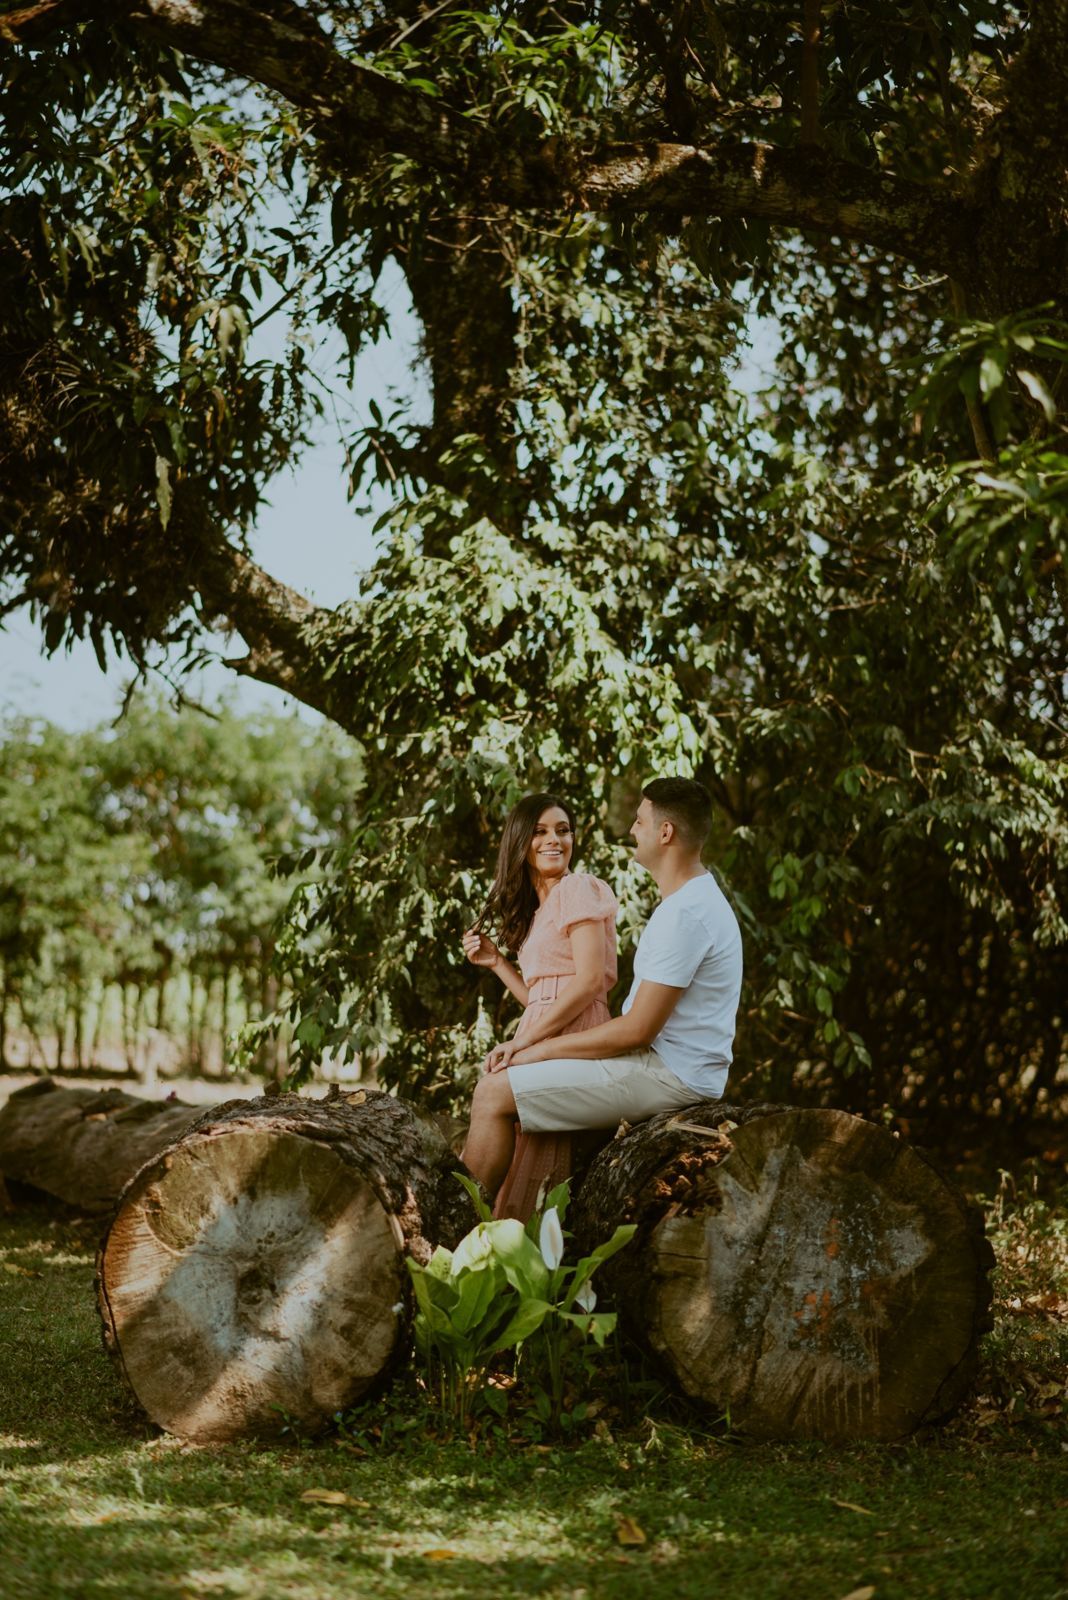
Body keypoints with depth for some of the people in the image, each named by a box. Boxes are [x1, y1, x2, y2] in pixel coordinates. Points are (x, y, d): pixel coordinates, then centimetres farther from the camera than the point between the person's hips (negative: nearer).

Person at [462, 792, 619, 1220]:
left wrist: (521, 1041, -15)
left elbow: (590, 981, -14)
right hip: (544, 1039, 8)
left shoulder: (579, 888, -3)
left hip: (573, 1040, -8)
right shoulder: (538, 908, 23)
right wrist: (495, 961, 12)